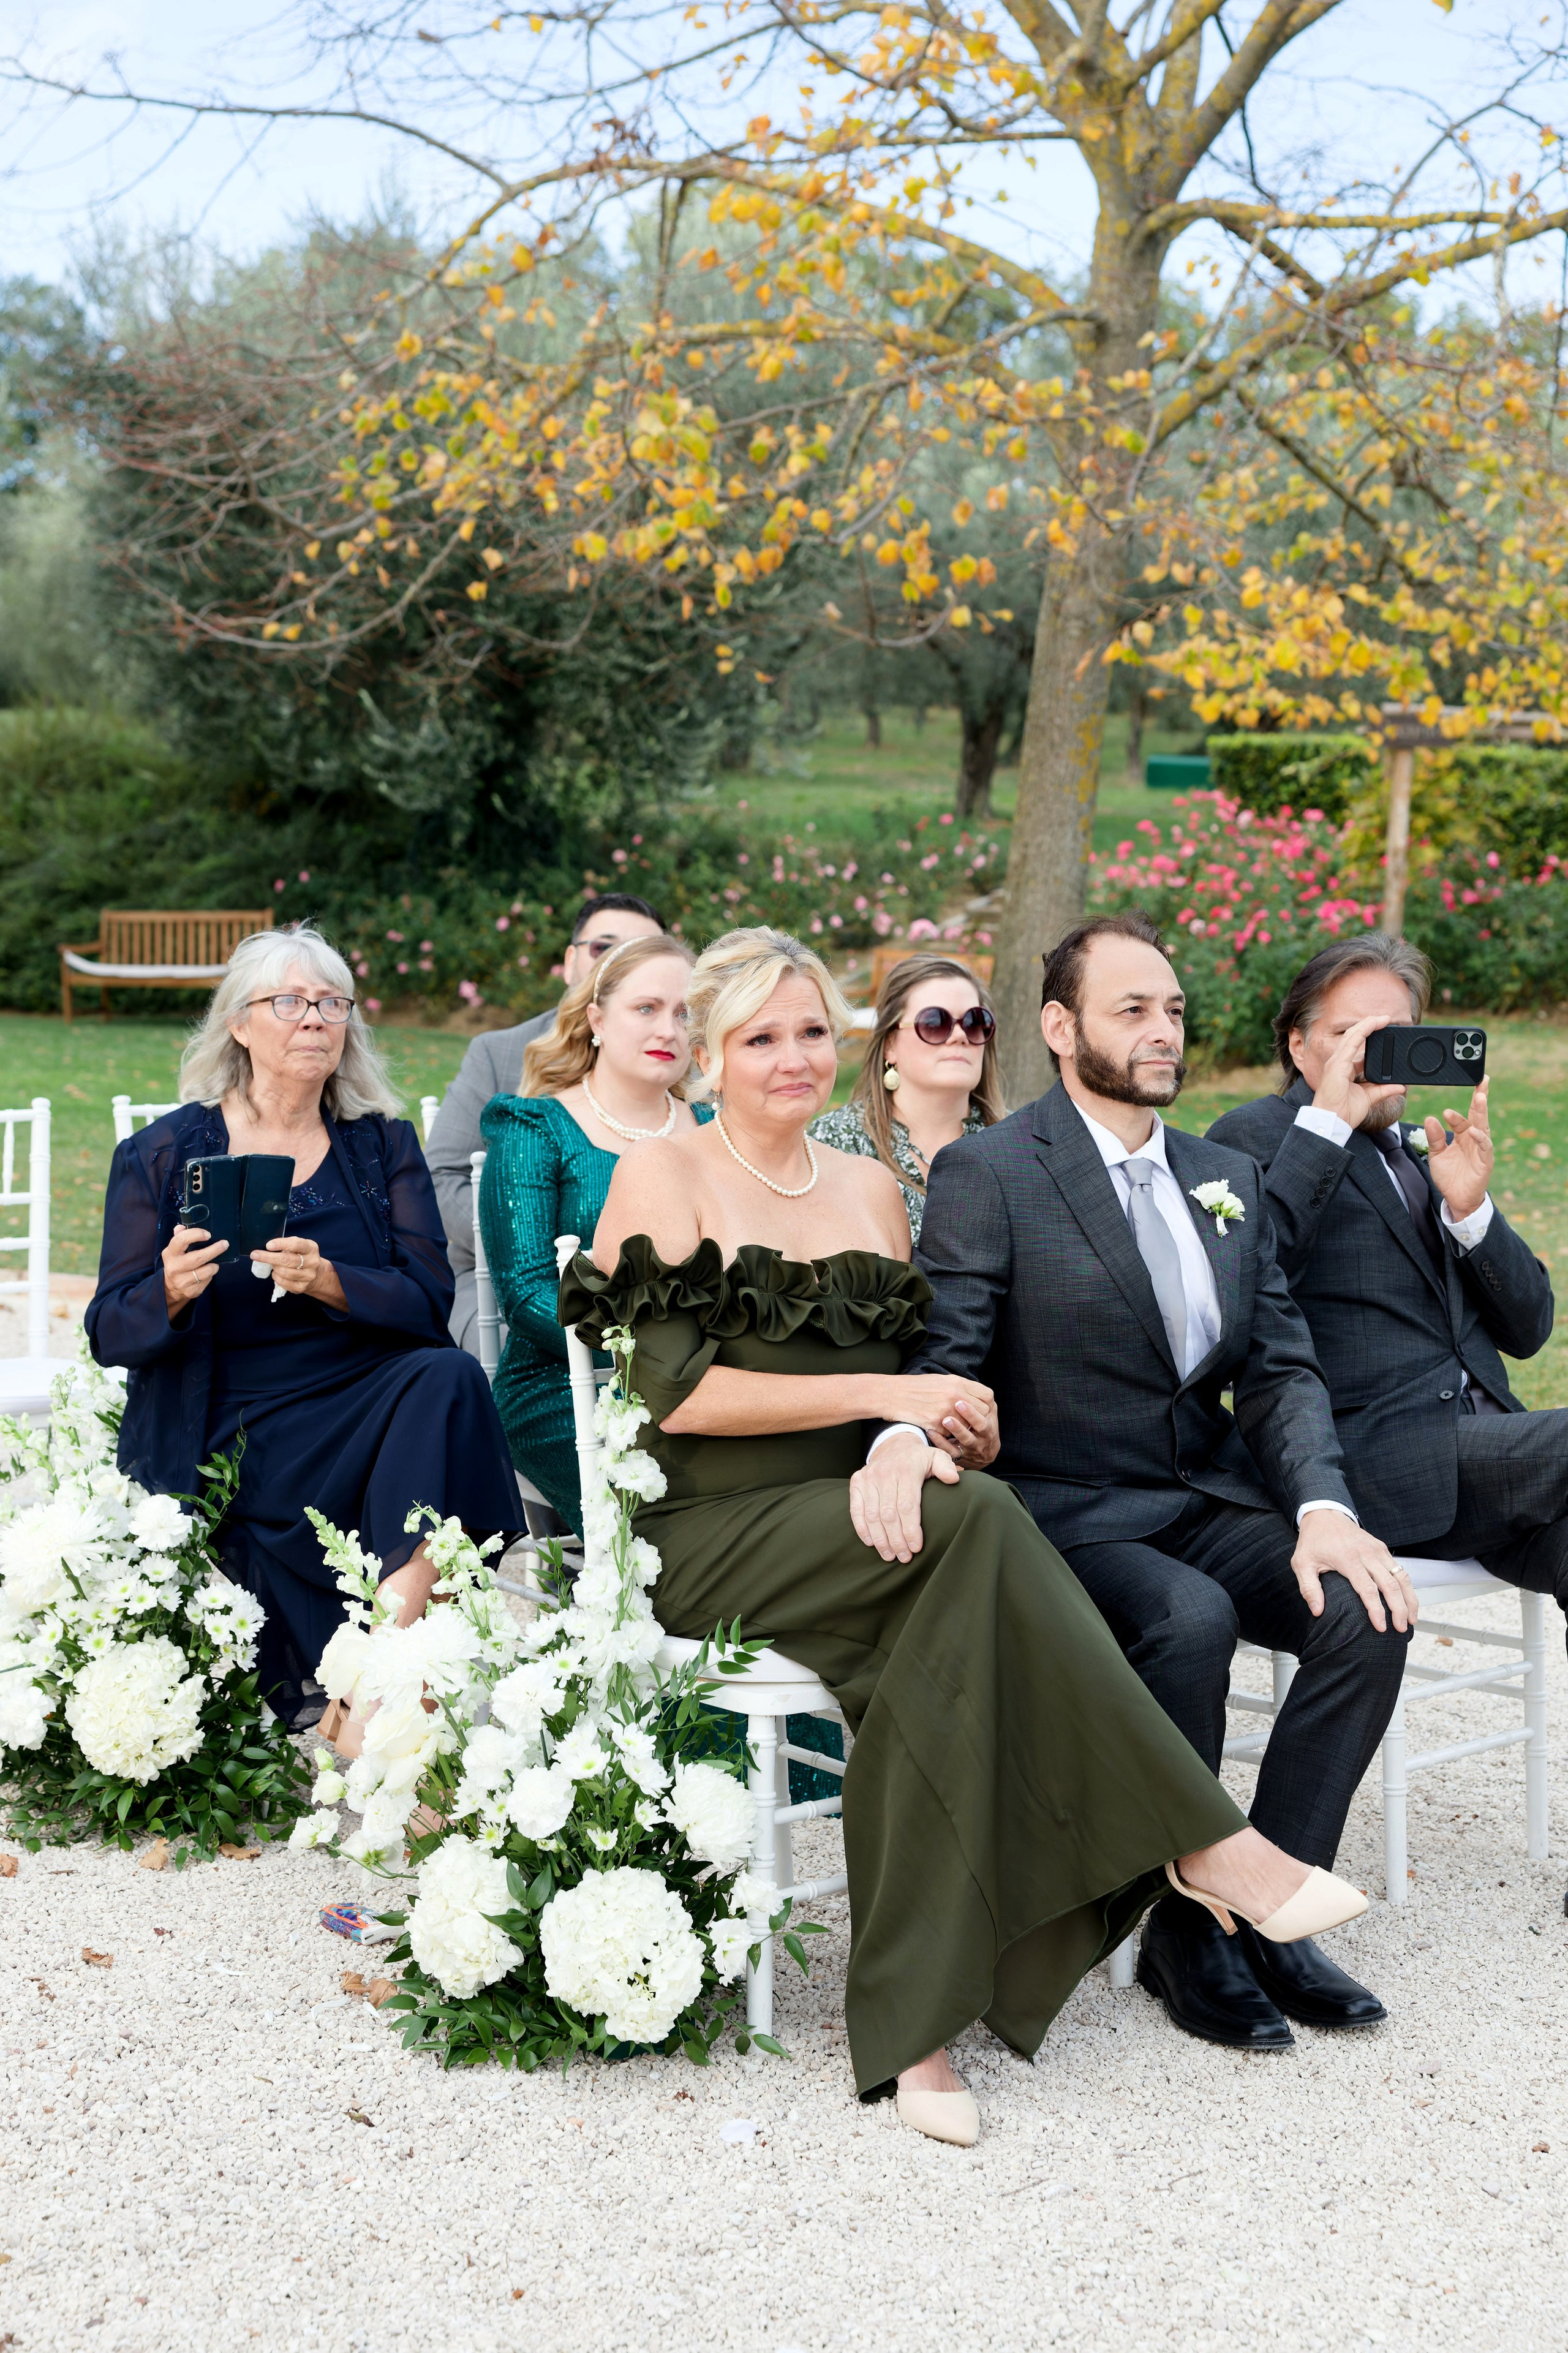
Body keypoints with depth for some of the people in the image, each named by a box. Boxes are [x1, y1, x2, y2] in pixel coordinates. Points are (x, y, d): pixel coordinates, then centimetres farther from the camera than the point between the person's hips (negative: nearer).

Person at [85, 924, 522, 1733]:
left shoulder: (383, 1145, 12)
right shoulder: (163, 1154, 8)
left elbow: (430, 1303, -1)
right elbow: (109, 1332, 3)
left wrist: (328, 1283, -21)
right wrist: (173, 1292, -20)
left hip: (365, 1408, 3)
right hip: (223, 1441, -3)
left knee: (449, 1379, -31)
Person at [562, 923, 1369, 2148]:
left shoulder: (870, 1186, 18)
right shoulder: (661, 1176, 1)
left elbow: (912, 1376, 17)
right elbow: (677, 1393, -10)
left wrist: (903, 1450, -8)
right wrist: (877, 1396, -14)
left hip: (851, 1527, 5)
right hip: (709, 1537, -5)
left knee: (939, 1656, -32)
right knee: (979, 1519, -32)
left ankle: (913, 2028, -29)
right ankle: (1202, 1840, -26)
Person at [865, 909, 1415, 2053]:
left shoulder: (1230, 1180, 14)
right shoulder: (988, 1174, -5)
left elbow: (1283, 1369, 7)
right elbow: (945, 1353, -12)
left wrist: (1323, 1509, -12)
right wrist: (907, 1432, -38)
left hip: (1210, 1502, 6)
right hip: (1065, 1518, -6)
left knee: (1368, 1609, -20)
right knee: (1190, 1619, -33)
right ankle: (1186, 1927, -13)